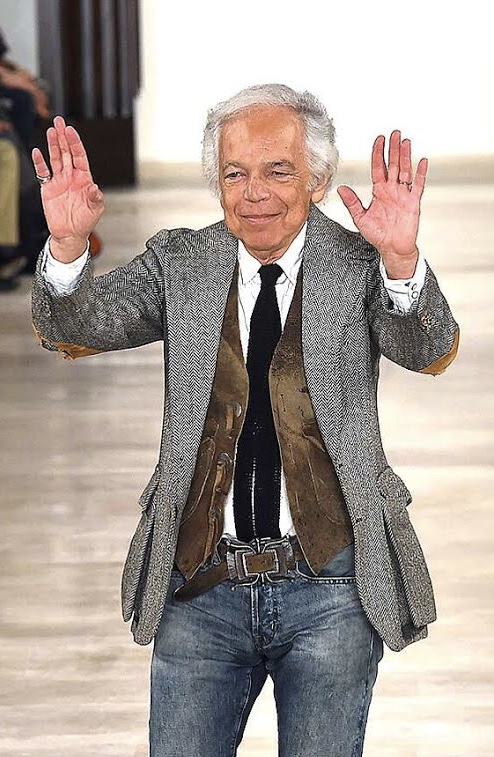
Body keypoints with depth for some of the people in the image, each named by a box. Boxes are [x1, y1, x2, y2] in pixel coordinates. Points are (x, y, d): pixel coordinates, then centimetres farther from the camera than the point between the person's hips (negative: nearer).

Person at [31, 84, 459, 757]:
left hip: (329, 592, -2)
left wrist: (401, 260, -37)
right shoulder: (179, 262, 6)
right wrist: (68, 243, -23)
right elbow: (73, 330, -3)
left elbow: (430, 352, -17)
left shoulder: (359, 266, -1)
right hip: (201, 588, 2)